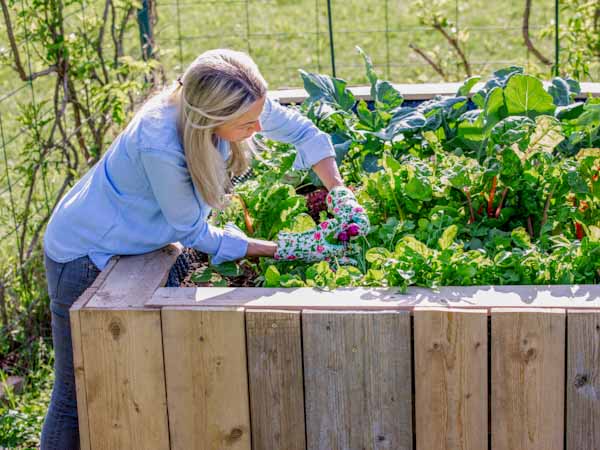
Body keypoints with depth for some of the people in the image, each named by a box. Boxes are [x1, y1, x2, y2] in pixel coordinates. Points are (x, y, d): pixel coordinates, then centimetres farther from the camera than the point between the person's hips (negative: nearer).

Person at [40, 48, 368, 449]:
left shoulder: (239, 105, -20)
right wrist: (282, 250, -18)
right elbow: (195, 234, -22)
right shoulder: (159, 145, -38)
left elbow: (300, 130, 0)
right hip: (84, 256, -7)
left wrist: (341, 197, -9)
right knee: (79, 397, 0)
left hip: (140, 246, 7)